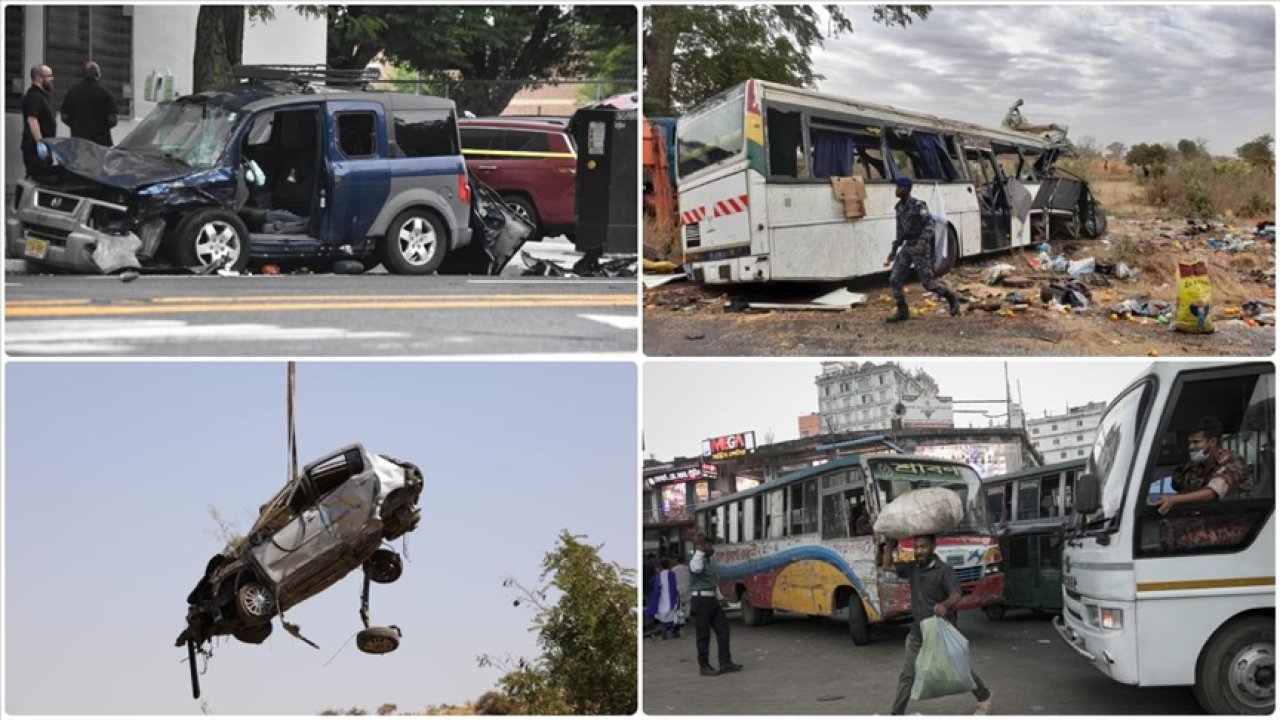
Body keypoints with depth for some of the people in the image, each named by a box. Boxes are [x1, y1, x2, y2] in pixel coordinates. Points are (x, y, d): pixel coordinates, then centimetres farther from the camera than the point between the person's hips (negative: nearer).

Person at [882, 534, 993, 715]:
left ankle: (984, 699, 33)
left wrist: (945, 605, -46)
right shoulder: (912, 568, 5)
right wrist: (891, 545, 2)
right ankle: (897, 714, 7)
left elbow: (956, 596, -24)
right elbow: (888, 566, 15)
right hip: (917, 633, 5)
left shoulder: (944, 570, -13)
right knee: (907, 675, 3)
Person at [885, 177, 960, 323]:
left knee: (927, 282, -6)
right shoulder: (899, 207, 10)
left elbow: (929, 224, -22)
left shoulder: (918, 205, -13)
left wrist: (923, 241, -37)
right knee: (894, 280, -3)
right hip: (907, 247, 7)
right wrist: (894, 250, 18)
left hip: (921, 247, -7)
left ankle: (952, 298, 17)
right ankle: (902, 311, 7)